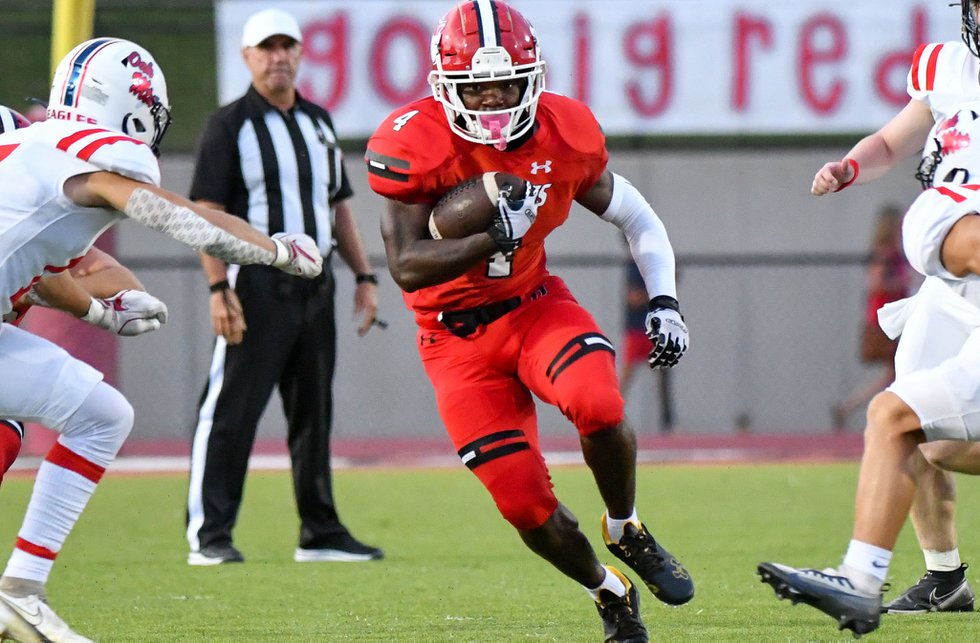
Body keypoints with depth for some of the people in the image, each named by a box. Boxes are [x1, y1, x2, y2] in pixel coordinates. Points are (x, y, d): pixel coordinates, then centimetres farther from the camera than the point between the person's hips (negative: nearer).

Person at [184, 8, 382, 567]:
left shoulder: (319, 122, 17)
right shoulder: (230, 124, -3)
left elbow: (339, 204, 22)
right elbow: (206, 211, -9)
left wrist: (364, 276, 13)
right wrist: (219, 289, -18)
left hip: (316, 286, 7)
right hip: (257, 283, -6)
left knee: (314, 411, 10)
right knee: (233, 410, -8)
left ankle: (321, 533, 16)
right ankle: (209, 535, -7)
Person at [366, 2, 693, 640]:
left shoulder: (564, 135, -9)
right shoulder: (417, 144, -21)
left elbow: (636, 217, 7)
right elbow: (407, 267, -24)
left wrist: (665, 301, -6)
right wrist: (495, 238, -37)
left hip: (535, 305, 2)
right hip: (457, 337, -2)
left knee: (598, 406, -30)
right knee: (523, 501, -8)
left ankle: (627, 533, 0)